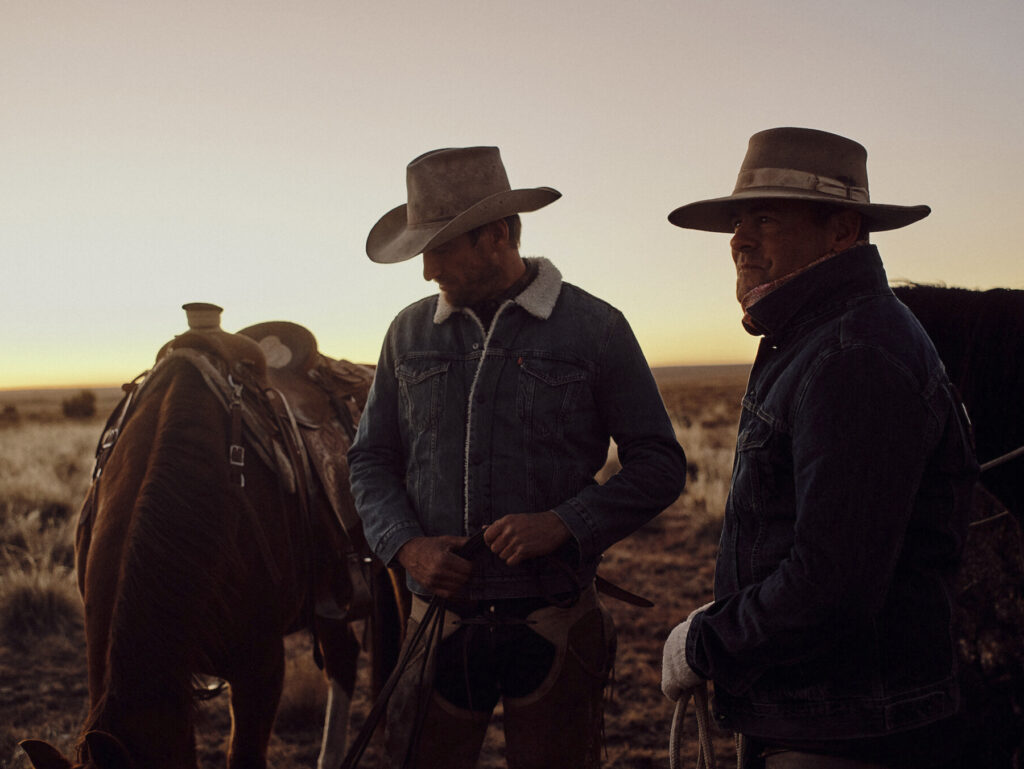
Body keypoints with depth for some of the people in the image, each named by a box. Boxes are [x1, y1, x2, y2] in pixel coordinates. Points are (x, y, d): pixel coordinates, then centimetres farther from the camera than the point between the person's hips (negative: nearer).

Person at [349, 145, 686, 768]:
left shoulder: (596, 329, -3)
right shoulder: (409, 334, 7)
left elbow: (660, 465, -2)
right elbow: (370, 460, 11)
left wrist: (564, 524, -16)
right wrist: (407, 545, -7)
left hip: (554, 623, -2)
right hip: (440, 617, 3)